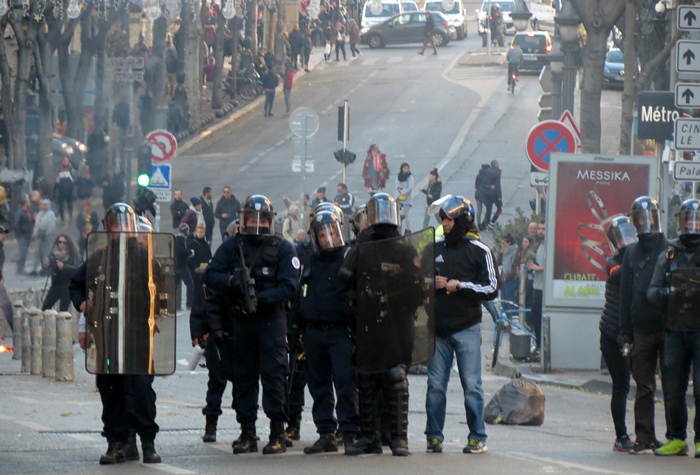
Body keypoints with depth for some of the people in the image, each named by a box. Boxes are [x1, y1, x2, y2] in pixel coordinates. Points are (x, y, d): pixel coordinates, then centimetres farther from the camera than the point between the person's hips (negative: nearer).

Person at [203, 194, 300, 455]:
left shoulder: (283, 248, 2)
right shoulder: (232, 245, 9)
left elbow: (289, 286, -7)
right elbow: (210, 276, 4)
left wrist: (261, 298, -19)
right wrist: (230, 281, -17)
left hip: (271, 319, -3)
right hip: (240, 321, 3)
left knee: (273, 374, -9)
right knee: (243, 377, 6)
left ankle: (278, 433, -7)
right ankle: (247, 434, 13)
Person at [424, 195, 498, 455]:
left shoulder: (479, 251, 0)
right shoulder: (435, 248, 12)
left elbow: (491, 289, -3)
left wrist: (461, 285, -13)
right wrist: (431, 283, -1)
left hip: (467, 328, -3)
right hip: (438, 327, 3)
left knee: (471, 385, -3)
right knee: (435, 385, 3)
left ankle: (477, 438, 2)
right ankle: (434, 436, 8)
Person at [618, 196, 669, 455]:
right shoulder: (632, 253, 14)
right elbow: (625, 294, 14)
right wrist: (625, 331, 8)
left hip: (667, 327, -4)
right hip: (641, 331, 4)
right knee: (644, 387, 3)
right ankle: (644, 438, 6)